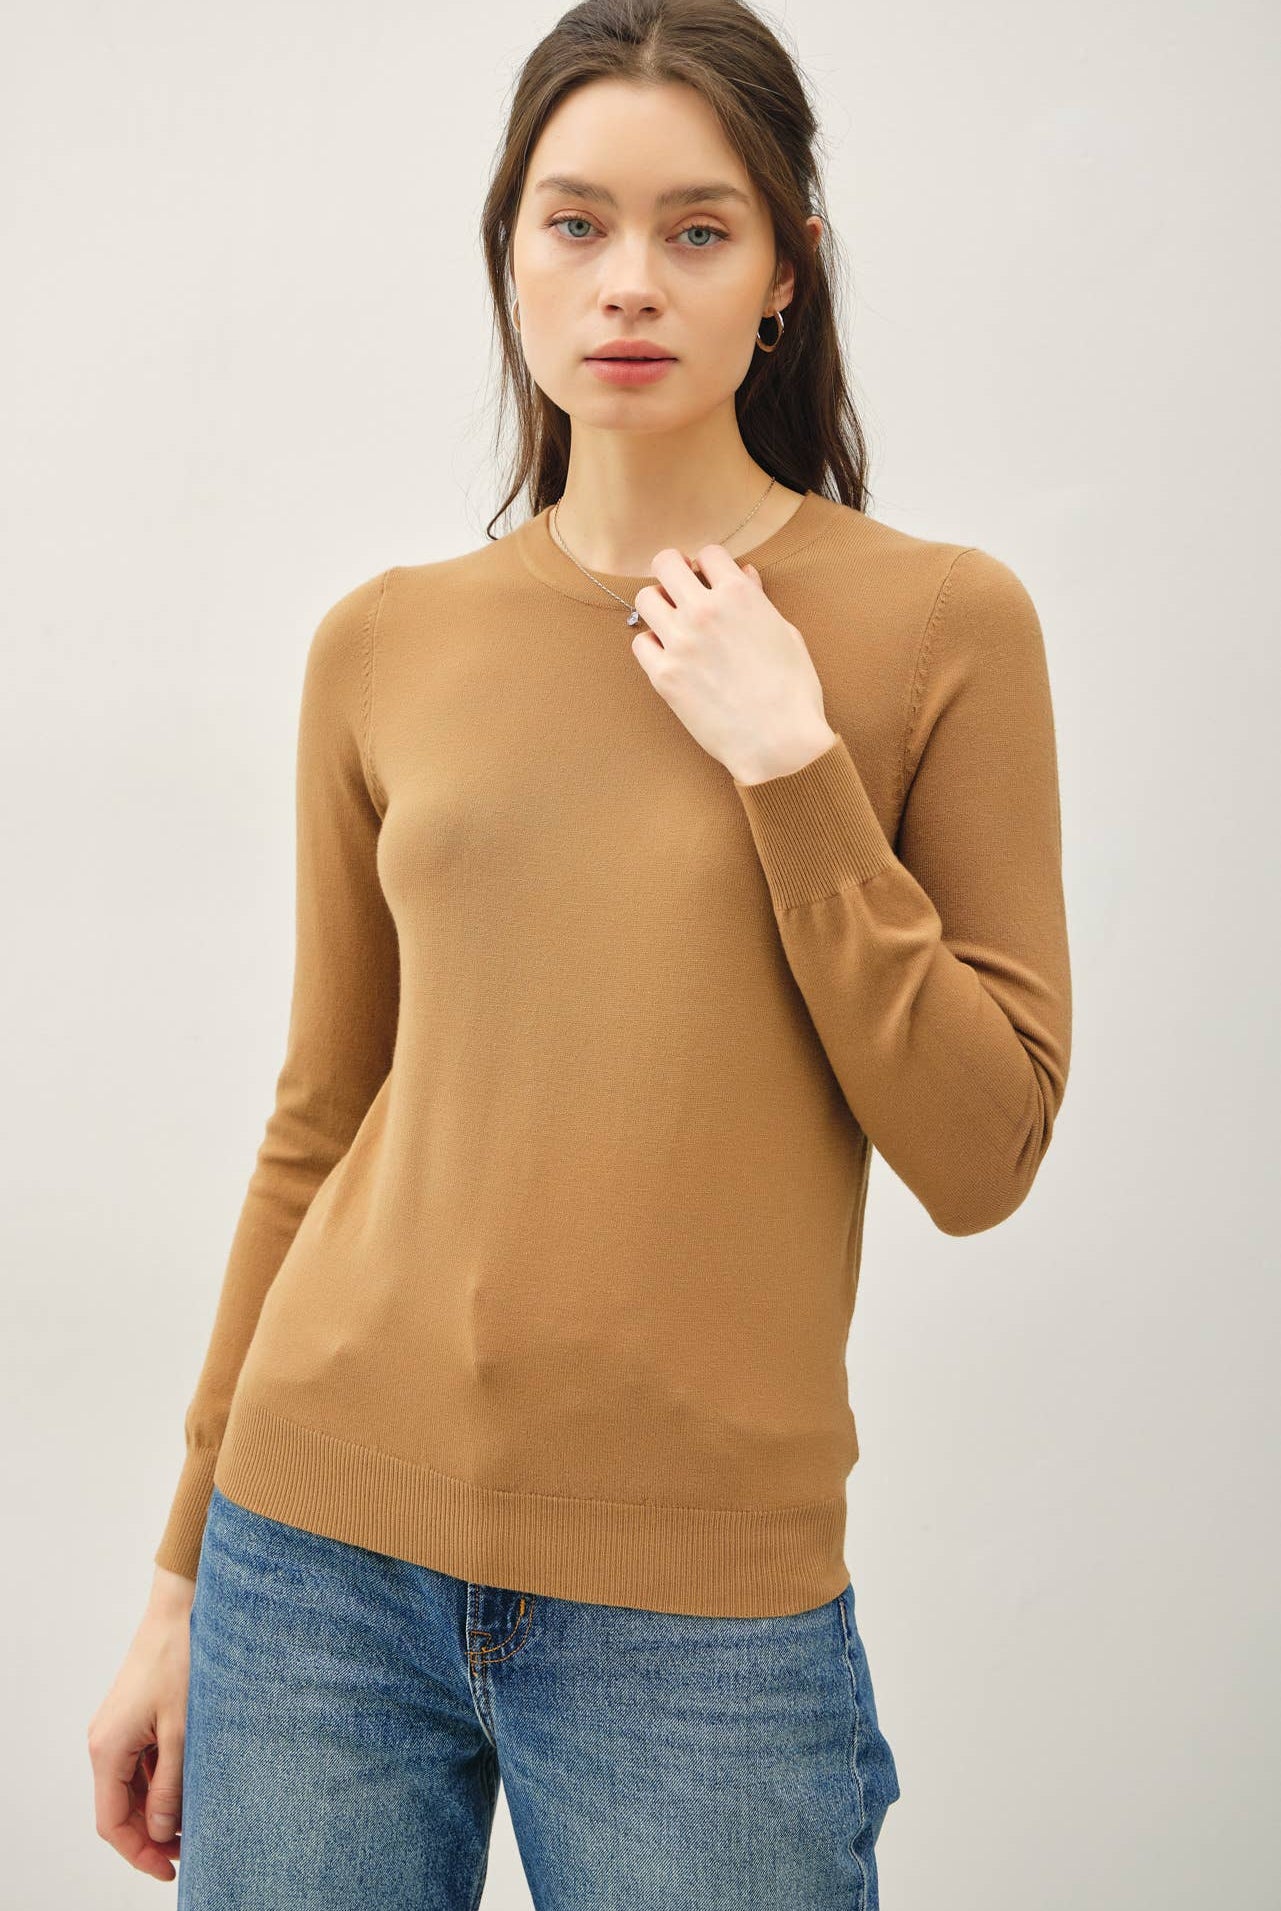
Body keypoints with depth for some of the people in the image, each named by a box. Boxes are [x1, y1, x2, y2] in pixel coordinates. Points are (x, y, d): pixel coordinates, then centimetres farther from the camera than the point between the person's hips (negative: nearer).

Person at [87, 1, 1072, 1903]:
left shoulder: (940, 622, -3)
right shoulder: (386, 644, 4)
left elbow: (979, 1155, -6)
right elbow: (320, 1126, 9)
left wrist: (788, 761, -14)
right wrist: (185, 1575, 11)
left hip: (697, 1604, -2)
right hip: (323, 1546, 3)